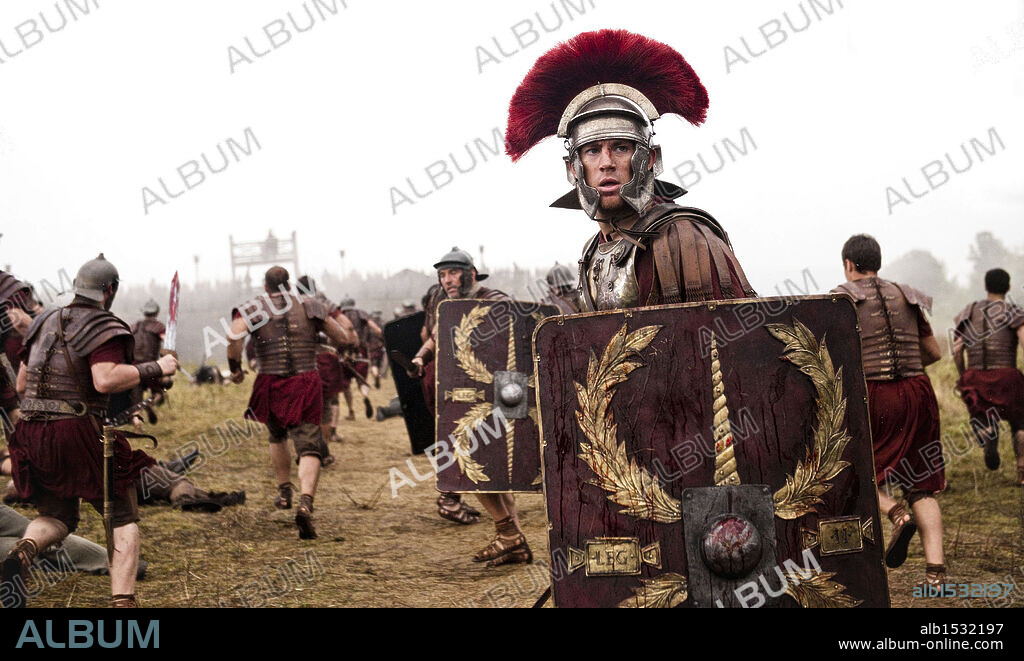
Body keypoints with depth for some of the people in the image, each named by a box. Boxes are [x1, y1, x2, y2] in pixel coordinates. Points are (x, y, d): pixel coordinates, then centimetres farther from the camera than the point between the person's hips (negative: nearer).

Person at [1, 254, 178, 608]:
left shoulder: (44, 323, 15)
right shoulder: (103, 328, -8)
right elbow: (106, 380, -24)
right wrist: (156, 369, -14)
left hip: (33, 433, 6)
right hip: (79, 433, -6)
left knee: (56, 517, 20)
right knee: (123, 518, 7)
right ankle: (123, 600, -7)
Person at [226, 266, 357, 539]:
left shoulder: (253, 308, 5)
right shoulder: (310, 306, 9)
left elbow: (234, 335, -15)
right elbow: (344, 339, 7)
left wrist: (235, 369, -1)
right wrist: (346, 325, 30)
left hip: (270, 384, 1)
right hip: (306, 384, -1)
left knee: (277, 437, 29)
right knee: (309, 447, -7)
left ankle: (284, 492, 37)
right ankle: (306, 503, -29)